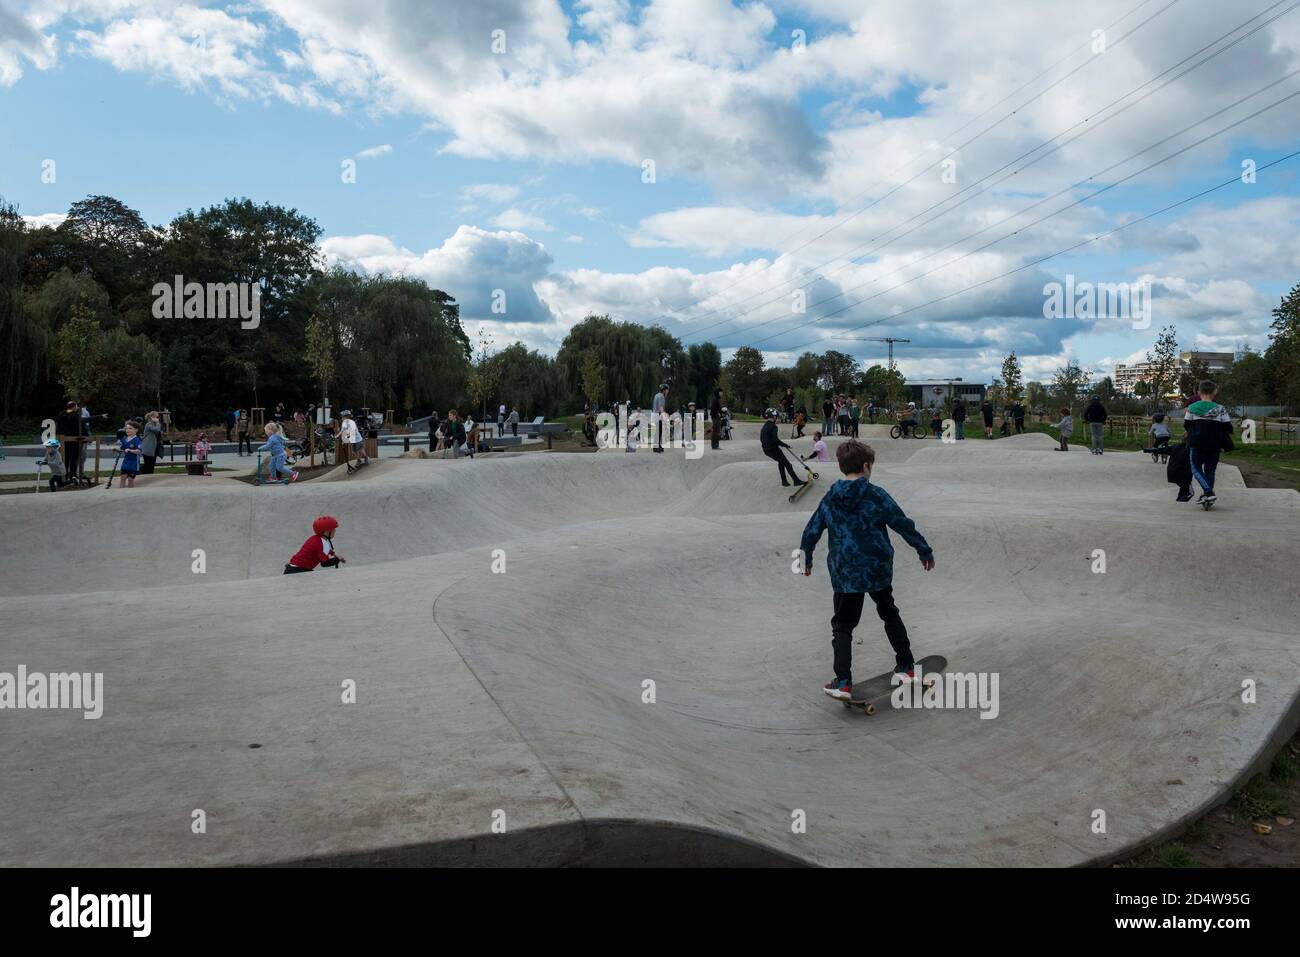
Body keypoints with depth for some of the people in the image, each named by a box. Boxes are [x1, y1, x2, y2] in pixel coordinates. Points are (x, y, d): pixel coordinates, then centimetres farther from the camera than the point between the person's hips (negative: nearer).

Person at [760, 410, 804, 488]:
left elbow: (761, 439, 18)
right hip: (773, 449, -9)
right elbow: (775, 439, -24)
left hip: (766, 450, 9)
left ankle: (784, 481, 24)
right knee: (787, 464, 1)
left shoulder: (764, 426, 12)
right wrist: (785, 445, -17)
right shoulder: (773, 426, -15)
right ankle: (796, 480, 5)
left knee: (781, 461, 26)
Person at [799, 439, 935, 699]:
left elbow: (811, 532, 6)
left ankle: (843, 682, -3)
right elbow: (904, 525, -3)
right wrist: (924, 550, 10)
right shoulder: (876, 495, -8)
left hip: (844, 575, 0)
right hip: (879, 570, 0)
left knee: (842, 627, 6)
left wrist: (807, 559, 23)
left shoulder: (829, 499, 0)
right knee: (890, 615, 23)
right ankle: (906, 667, 30)